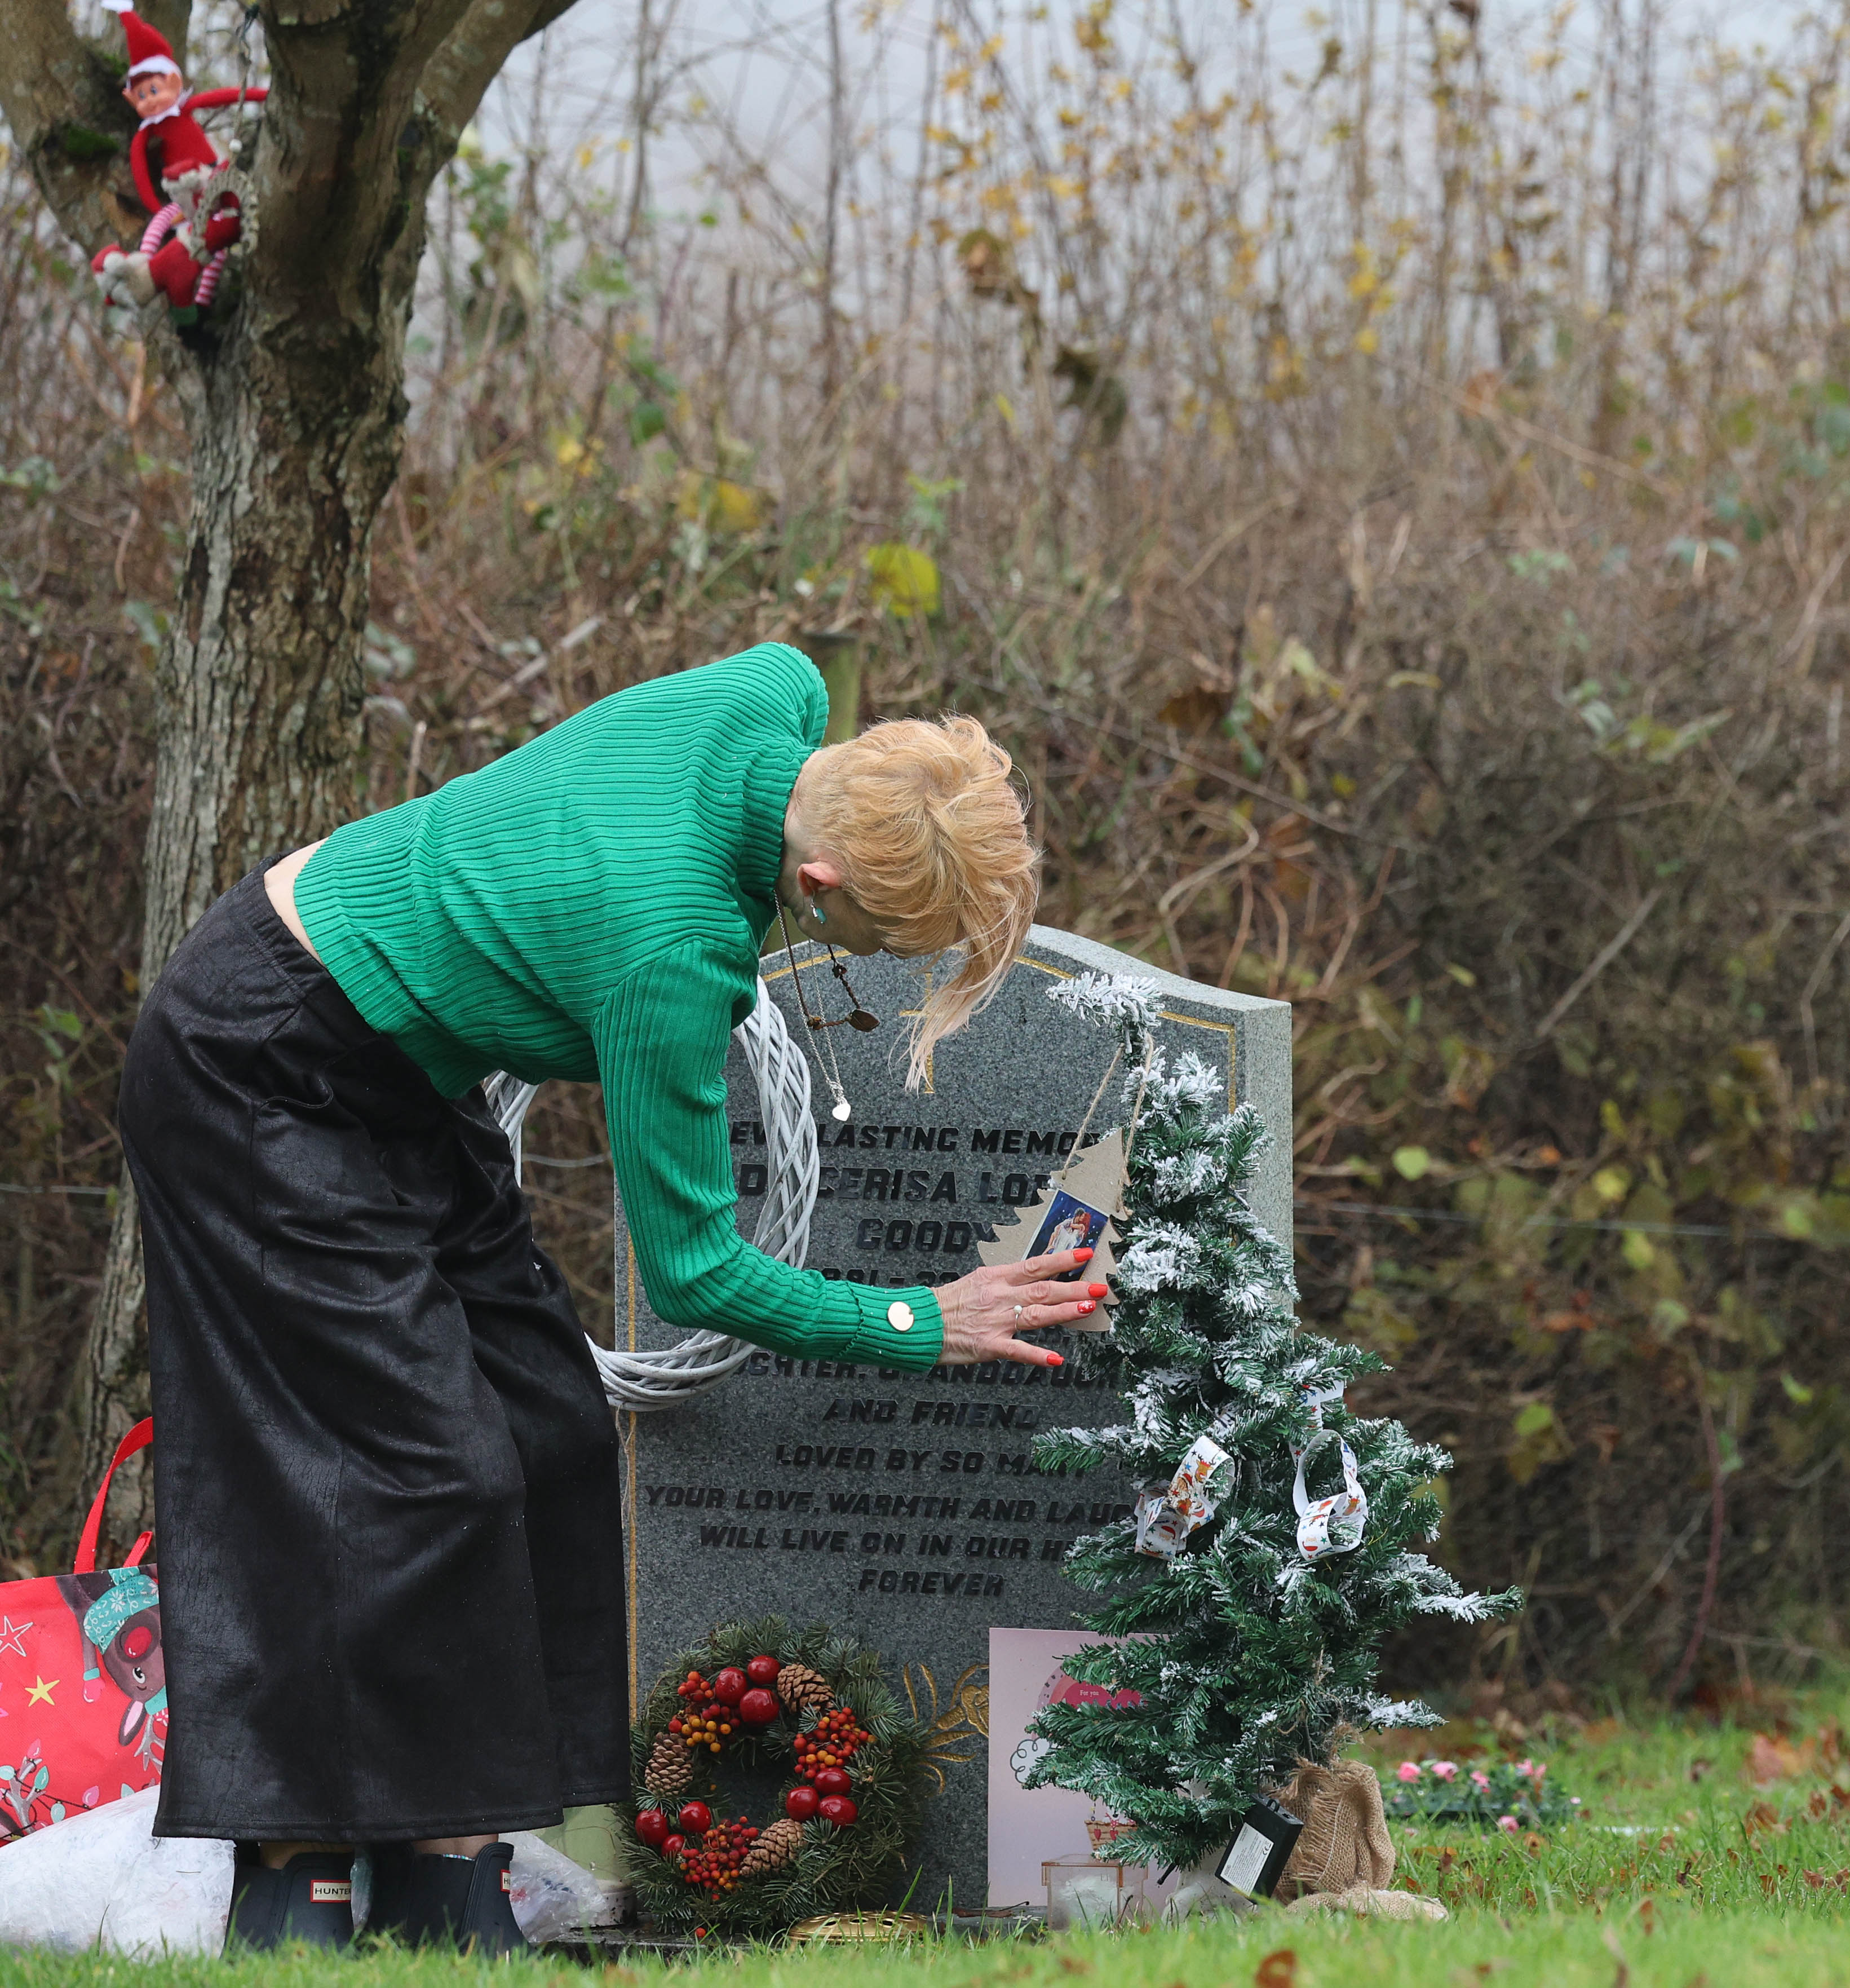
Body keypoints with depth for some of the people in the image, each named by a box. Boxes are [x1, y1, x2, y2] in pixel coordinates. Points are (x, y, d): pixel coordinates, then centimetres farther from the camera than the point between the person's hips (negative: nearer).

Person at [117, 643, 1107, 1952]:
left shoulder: (782, 701, -16)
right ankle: (296, 1889, -9)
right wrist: (921, 1329, -15)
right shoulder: (669, 945, -35)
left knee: (547, 1432, 4)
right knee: (409, 1465, -14)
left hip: (392, 1078, 10)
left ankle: (448, 1859, 7)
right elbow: (692, 1271, -23)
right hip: (261, 1081, -10)